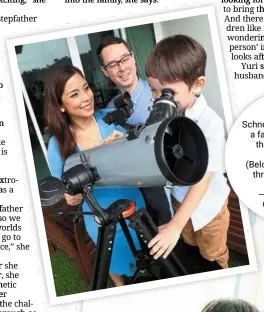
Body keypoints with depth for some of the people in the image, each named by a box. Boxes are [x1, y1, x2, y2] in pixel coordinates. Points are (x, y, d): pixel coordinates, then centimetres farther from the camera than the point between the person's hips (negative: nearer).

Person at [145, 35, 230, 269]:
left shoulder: (210, 124, -31)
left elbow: (202, 180, -31)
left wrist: (175, 226, -36)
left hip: (208, 203, -5)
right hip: (179, 198, 5)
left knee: (212, 255, 20)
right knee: (190, 246, 28)